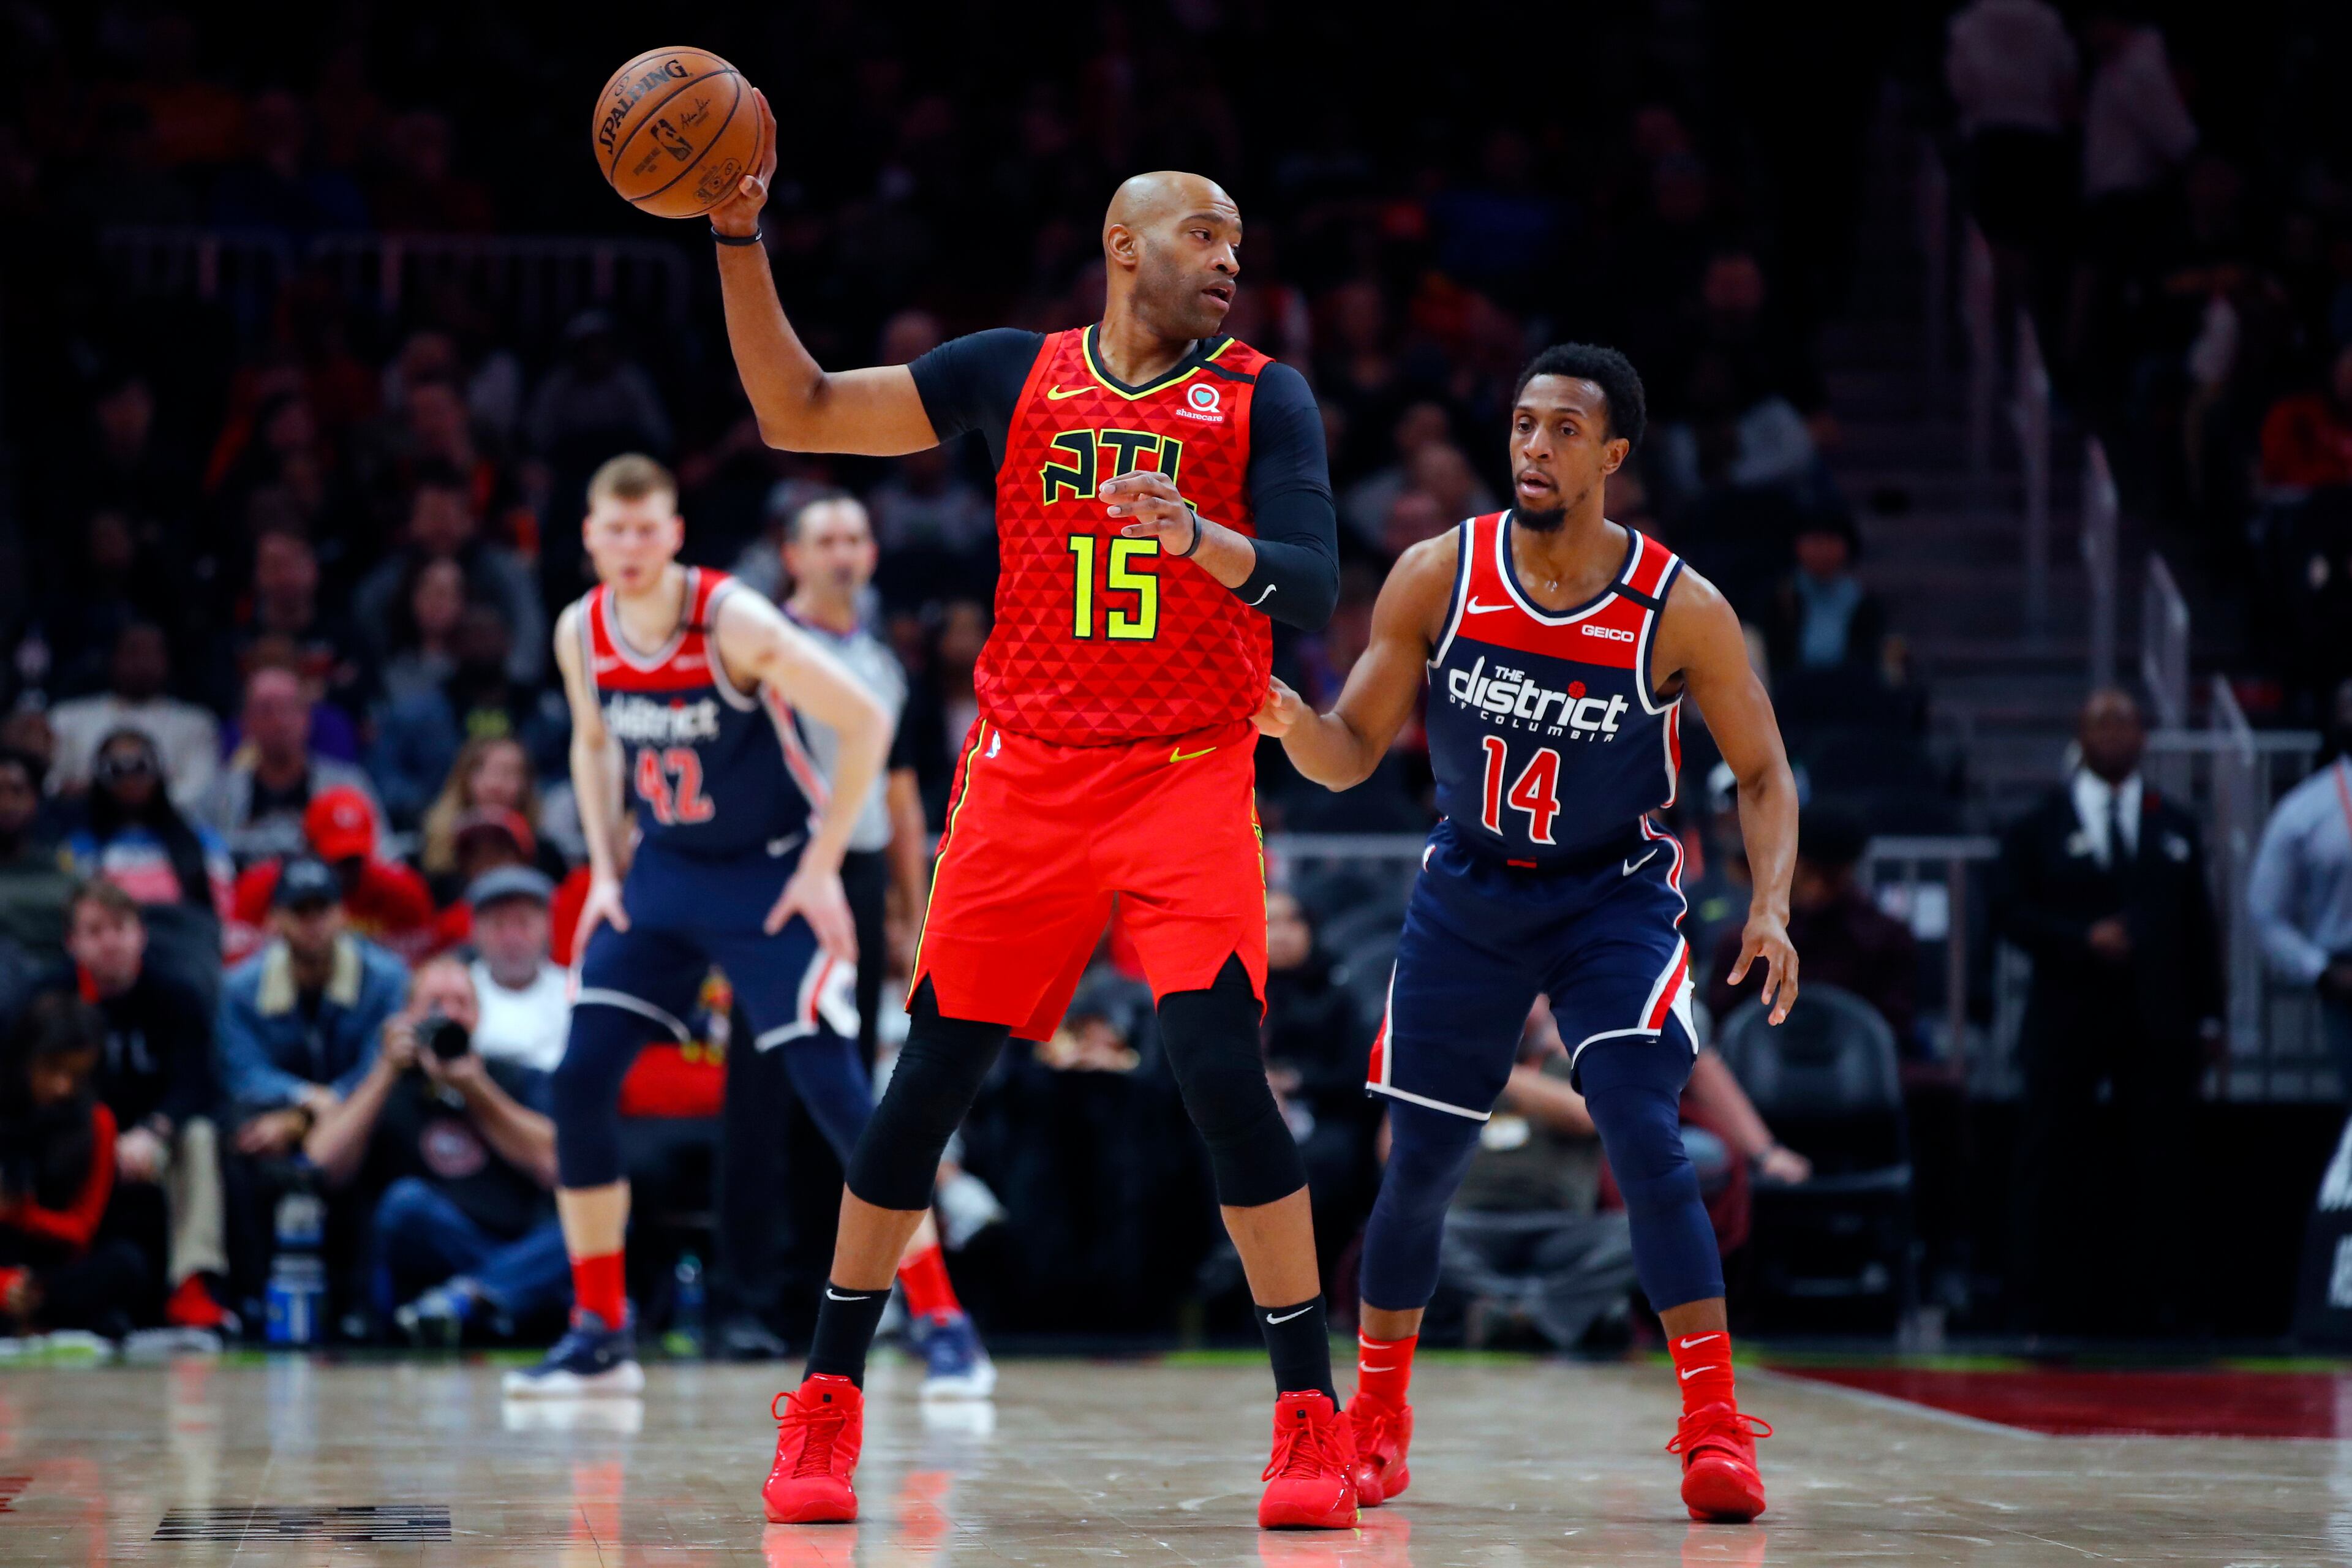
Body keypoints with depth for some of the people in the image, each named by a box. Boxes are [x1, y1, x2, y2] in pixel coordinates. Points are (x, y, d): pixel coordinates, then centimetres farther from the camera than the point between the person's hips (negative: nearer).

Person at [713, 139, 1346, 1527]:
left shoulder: (1261, 396, 2)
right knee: (931, 1080, 2)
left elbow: (1314, 589, -9)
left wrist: (1196, 538, -28)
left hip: (1189, 780, -2)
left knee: (1223, 1074, -16)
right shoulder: (1014, 374, 7)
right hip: (1029, 777, 2)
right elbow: (797, 412, 9)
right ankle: (827, 1404, 15)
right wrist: (740, 239, -1)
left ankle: (1313, 1415, -7)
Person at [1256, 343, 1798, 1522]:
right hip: (1468, 893, 2)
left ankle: (1714, 1426, -14)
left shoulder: (1680, 609, -17)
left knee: (1645, 1139, -20)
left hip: (1615, 896, -2)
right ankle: (1376, 1416, 25)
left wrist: (1771, 907, -21)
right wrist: (1291, 725, -29)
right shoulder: (1437, 576, -13)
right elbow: (1351, 756, -6)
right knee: (1420, 1162, 5)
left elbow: (1763, 773, -5)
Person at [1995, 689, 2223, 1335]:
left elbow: (2199, 925, 12)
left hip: (2158, 1025, 2)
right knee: (2051, 1166, -1)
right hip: (2067, 1022, -2)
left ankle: (2152, 1300, 4)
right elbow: (2010, 910, -2)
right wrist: (2082, 938, -16)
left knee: (2160, 1170, -1)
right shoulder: (2040, 826, 6)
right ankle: (2047, 1301, 5)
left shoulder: (2176, 827, 14)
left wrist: (2208, 1016, 6)